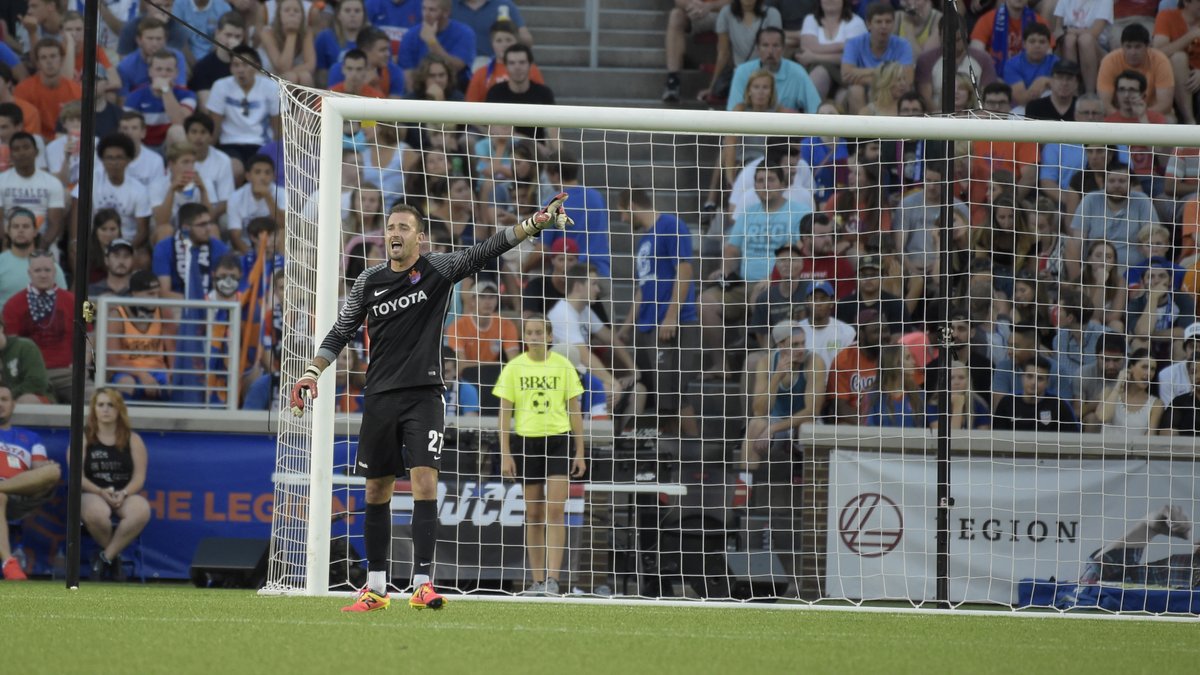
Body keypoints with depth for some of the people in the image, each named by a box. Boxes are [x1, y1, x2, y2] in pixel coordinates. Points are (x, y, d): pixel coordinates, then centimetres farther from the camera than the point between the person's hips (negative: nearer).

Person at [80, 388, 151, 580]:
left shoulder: (133, 439, 11)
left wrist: (123, 494, -17)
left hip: (125, 494, 2)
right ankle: (113, 556, -8)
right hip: (93, 493, -2)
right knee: (96, 514, -40)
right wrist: (101, 492, -20)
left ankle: (105, 557, -20)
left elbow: (139, 477, 4)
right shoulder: (83, 438, 6)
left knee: (141, 512, -36)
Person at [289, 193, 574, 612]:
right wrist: (312, 372, 3)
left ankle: (422, 584, -15)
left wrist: (535, 224, -24)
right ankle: (375, 589, 16)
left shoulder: (438, 270, -2)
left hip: (423, 394, -3)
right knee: (377, 492, 7)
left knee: (424, 483, -14)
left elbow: (484, 252, -12)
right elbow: (340, 333, 14)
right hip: (380, 398, 3)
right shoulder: (368, 281, 7)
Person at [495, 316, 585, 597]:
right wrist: (505, 455, -5)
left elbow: (575, 411, 6)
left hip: (558, 441, -1)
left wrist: (580, 453, 2)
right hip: (525, 442, 1)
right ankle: (538, 581, 10)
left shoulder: (563, 366, 1)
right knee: (533, 514, 4)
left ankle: (553, 579, -14)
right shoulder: (514, 368, 2)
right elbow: (504, 413, 2)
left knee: (555, 510, -12)